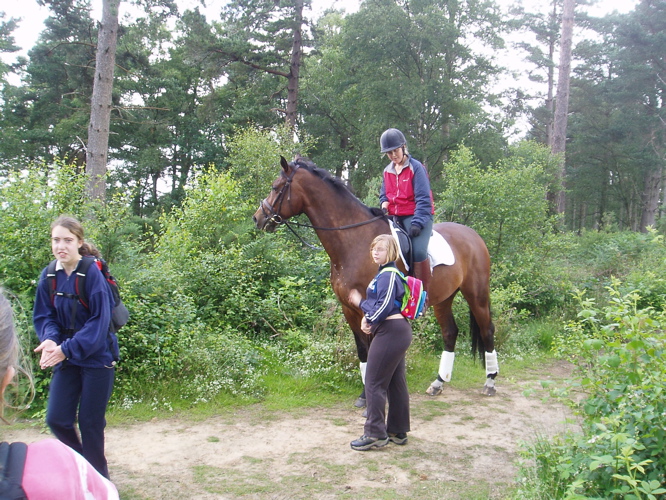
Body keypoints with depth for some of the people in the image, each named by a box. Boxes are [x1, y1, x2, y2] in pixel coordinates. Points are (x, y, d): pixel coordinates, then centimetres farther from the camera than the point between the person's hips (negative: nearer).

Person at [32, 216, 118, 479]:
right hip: (66, 358, 5)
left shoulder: (92, 273, -17)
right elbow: (44, 316, 2)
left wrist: (67, 349, -23)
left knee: (90, 423, 3)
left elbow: (99, 321, -19)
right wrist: (50, 340, -18)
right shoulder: (48, 276, -1)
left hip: (96, 357, -4)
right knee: (57, 419, 1)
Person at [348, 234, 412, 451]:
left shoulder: (388, 275, -15)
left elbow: (384, 307, -22)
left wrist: (360, 302, -7)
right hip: (398, 333, 11)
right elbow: (379, 303, 19)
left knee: (374, 383, -4)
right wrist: (367, 318, 0)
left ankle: (375, 434, 3)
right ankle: (398, 431, 23)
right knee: (396, 383, 14)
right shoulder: (384, 273, 17)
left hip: (390, 333, -11)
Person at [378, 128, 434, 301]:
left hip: (417, 216, -7)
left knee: (418, 250, -28)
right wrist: (384, 205, -1)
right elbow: (384, 195, 23)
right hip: (396, 218, 7)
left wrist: (417, 223, -20)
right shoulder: (387, 171, 14)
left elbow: (423, 199, -11)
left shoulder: (415, 167, -6)